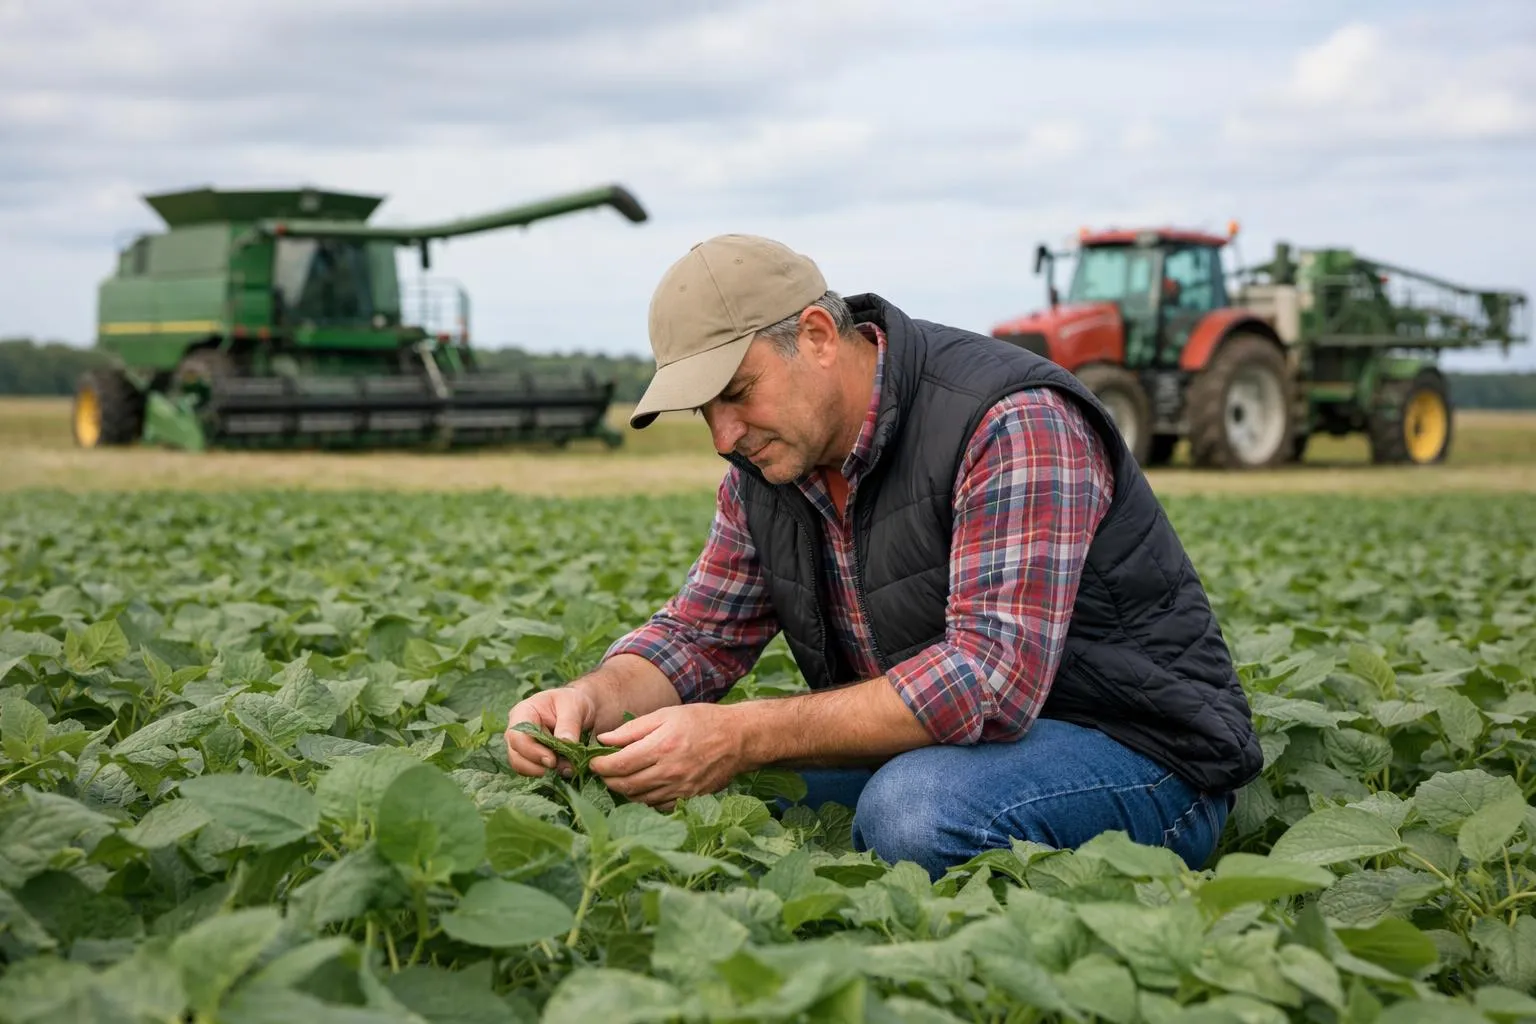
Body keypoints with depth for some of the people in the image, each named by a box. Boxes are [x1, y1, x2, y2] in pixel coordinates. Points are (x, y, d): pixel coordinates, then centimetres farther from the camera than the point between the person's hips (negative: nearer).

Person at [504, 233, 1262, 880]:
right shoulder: (767, 459, 3)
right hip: (929, 749, 7)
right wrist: (593, 698, -15)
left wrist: (742, 737, -36)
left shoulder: (1012, 424, -24)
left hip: (1137, 753, -7)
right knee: (678, 782, -8)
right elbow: (700, 633, 9)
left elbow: (991, 681, -33)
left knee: (911, 809, -37)